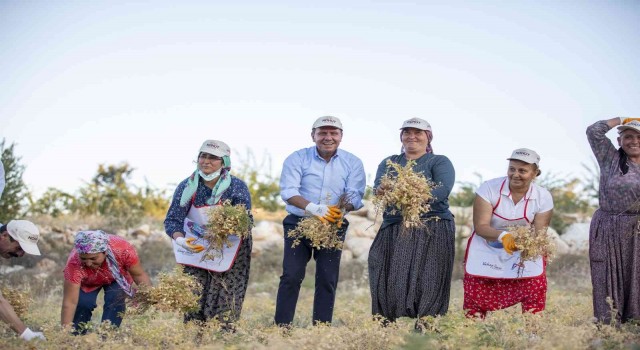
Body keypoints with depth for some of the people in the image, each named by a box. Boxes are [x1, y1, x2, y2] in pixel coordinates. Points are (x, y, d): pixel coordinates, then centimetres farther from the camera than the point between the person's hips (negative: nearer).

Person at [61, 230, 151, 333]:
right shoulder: (74, 264, -41)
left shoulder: (122, 249, -40)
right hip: (87, 283, 0)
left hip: (117, 278, 1)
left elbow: (139, 275, -26)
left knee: (116, 298, -26)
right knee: (83, 303, -24)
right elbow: (69, 303, -39)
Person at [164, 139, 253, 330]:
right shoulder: (188, 186, -8)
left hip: (231, 249, -1)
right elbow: (172, 219, -9)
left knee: (226, 301, -6)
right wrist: (180, 239, -29)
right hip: (196, 248, 1)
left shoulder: (237, 186, -12)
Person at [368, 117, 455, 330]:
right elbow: (378, 185, 2)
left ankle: (425, 326, -10)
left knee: (427, 280, -11)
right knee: (391, 279, -5)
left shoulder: (440, 162, 7)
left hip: (432, 230, -3)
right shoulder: (389, 163, 20)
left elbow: (443, 189, -12)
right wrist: (383, 191, -24)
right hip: (394, 230, 3)